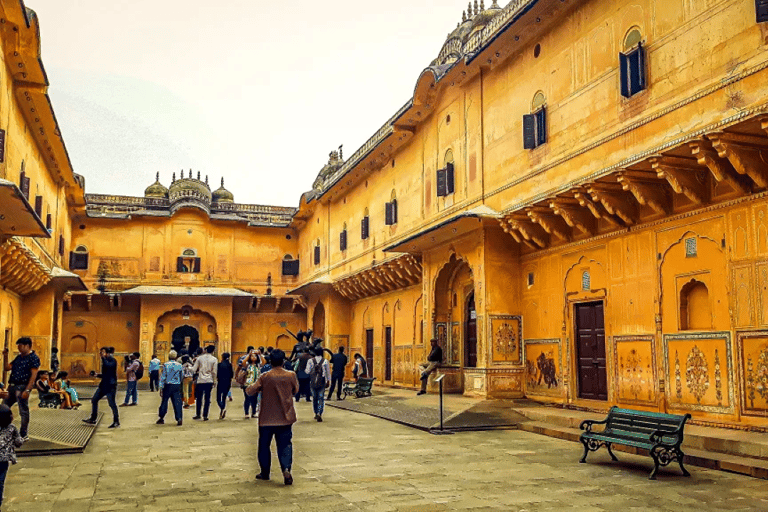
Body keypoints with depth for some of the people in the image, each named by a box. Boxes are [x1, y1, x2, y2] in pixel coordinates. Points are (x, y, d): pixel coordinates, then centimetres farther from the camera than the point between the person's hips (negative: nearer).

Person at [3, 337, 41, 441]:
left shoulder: (33, 358, -10)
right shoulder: (18, 357, 16)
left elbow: (33, 375, -16)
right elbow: (7, 368, 20)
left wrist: (27, 390, -22)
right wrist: (5, 356, 7)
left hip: (22, 387, -9)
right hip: (12, 386, 9)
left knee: (24, 412, -1)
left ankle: (23, 435, 7)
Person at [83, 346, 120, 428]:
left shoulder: (113, 361, -9)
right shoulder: (105, 361, 17)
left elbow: (108, 365, -32)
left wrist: (102, 357, -26)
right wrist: (96, 375, 10)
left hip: (110, 385, -10)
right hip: (103, 385, 10)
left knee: (111, 403, -7)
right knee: (94, 400, 9)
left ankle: (116, 422, 2)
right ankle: (93, 419, 20)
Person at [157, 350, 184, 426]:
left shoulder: (166, 365, -6)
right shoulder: (179, 365, 0)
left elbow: (163, 377, -6)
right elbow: (182, 376, 10)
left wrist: (161, 387, -3)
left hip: (168, 385, -1)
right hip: (177, 386, 1)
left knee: (164, 402, 11)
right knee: (177, 403, 1)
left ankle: (161, 418, 20)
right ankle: (179, 418, -8)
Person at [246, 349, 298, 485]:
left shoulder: (265, 377, -11)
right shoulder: (291, 376, -6)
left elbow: (250, 391, -8)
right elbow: (295, 390, 9)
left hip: (267, 418, -1)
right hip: (285, 418, 1)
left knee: (264, 445, 16)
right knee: (284, 445, 5)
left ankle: (265, 472, 25)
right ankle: (286, 468, -16)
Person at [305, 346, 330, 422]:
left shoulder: (310, 361, -4)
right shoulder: (325, 361, -5)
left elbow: (307, 371, -5)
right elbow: (328, 372, 2)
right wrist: (328, 381, 12)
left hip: (313, 382, 1)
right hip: (322, 382, -1)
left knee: (314, 398, 15)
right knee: (321, 398, 1)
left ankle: (316, 414, 23)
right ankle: (319, 414, -13)